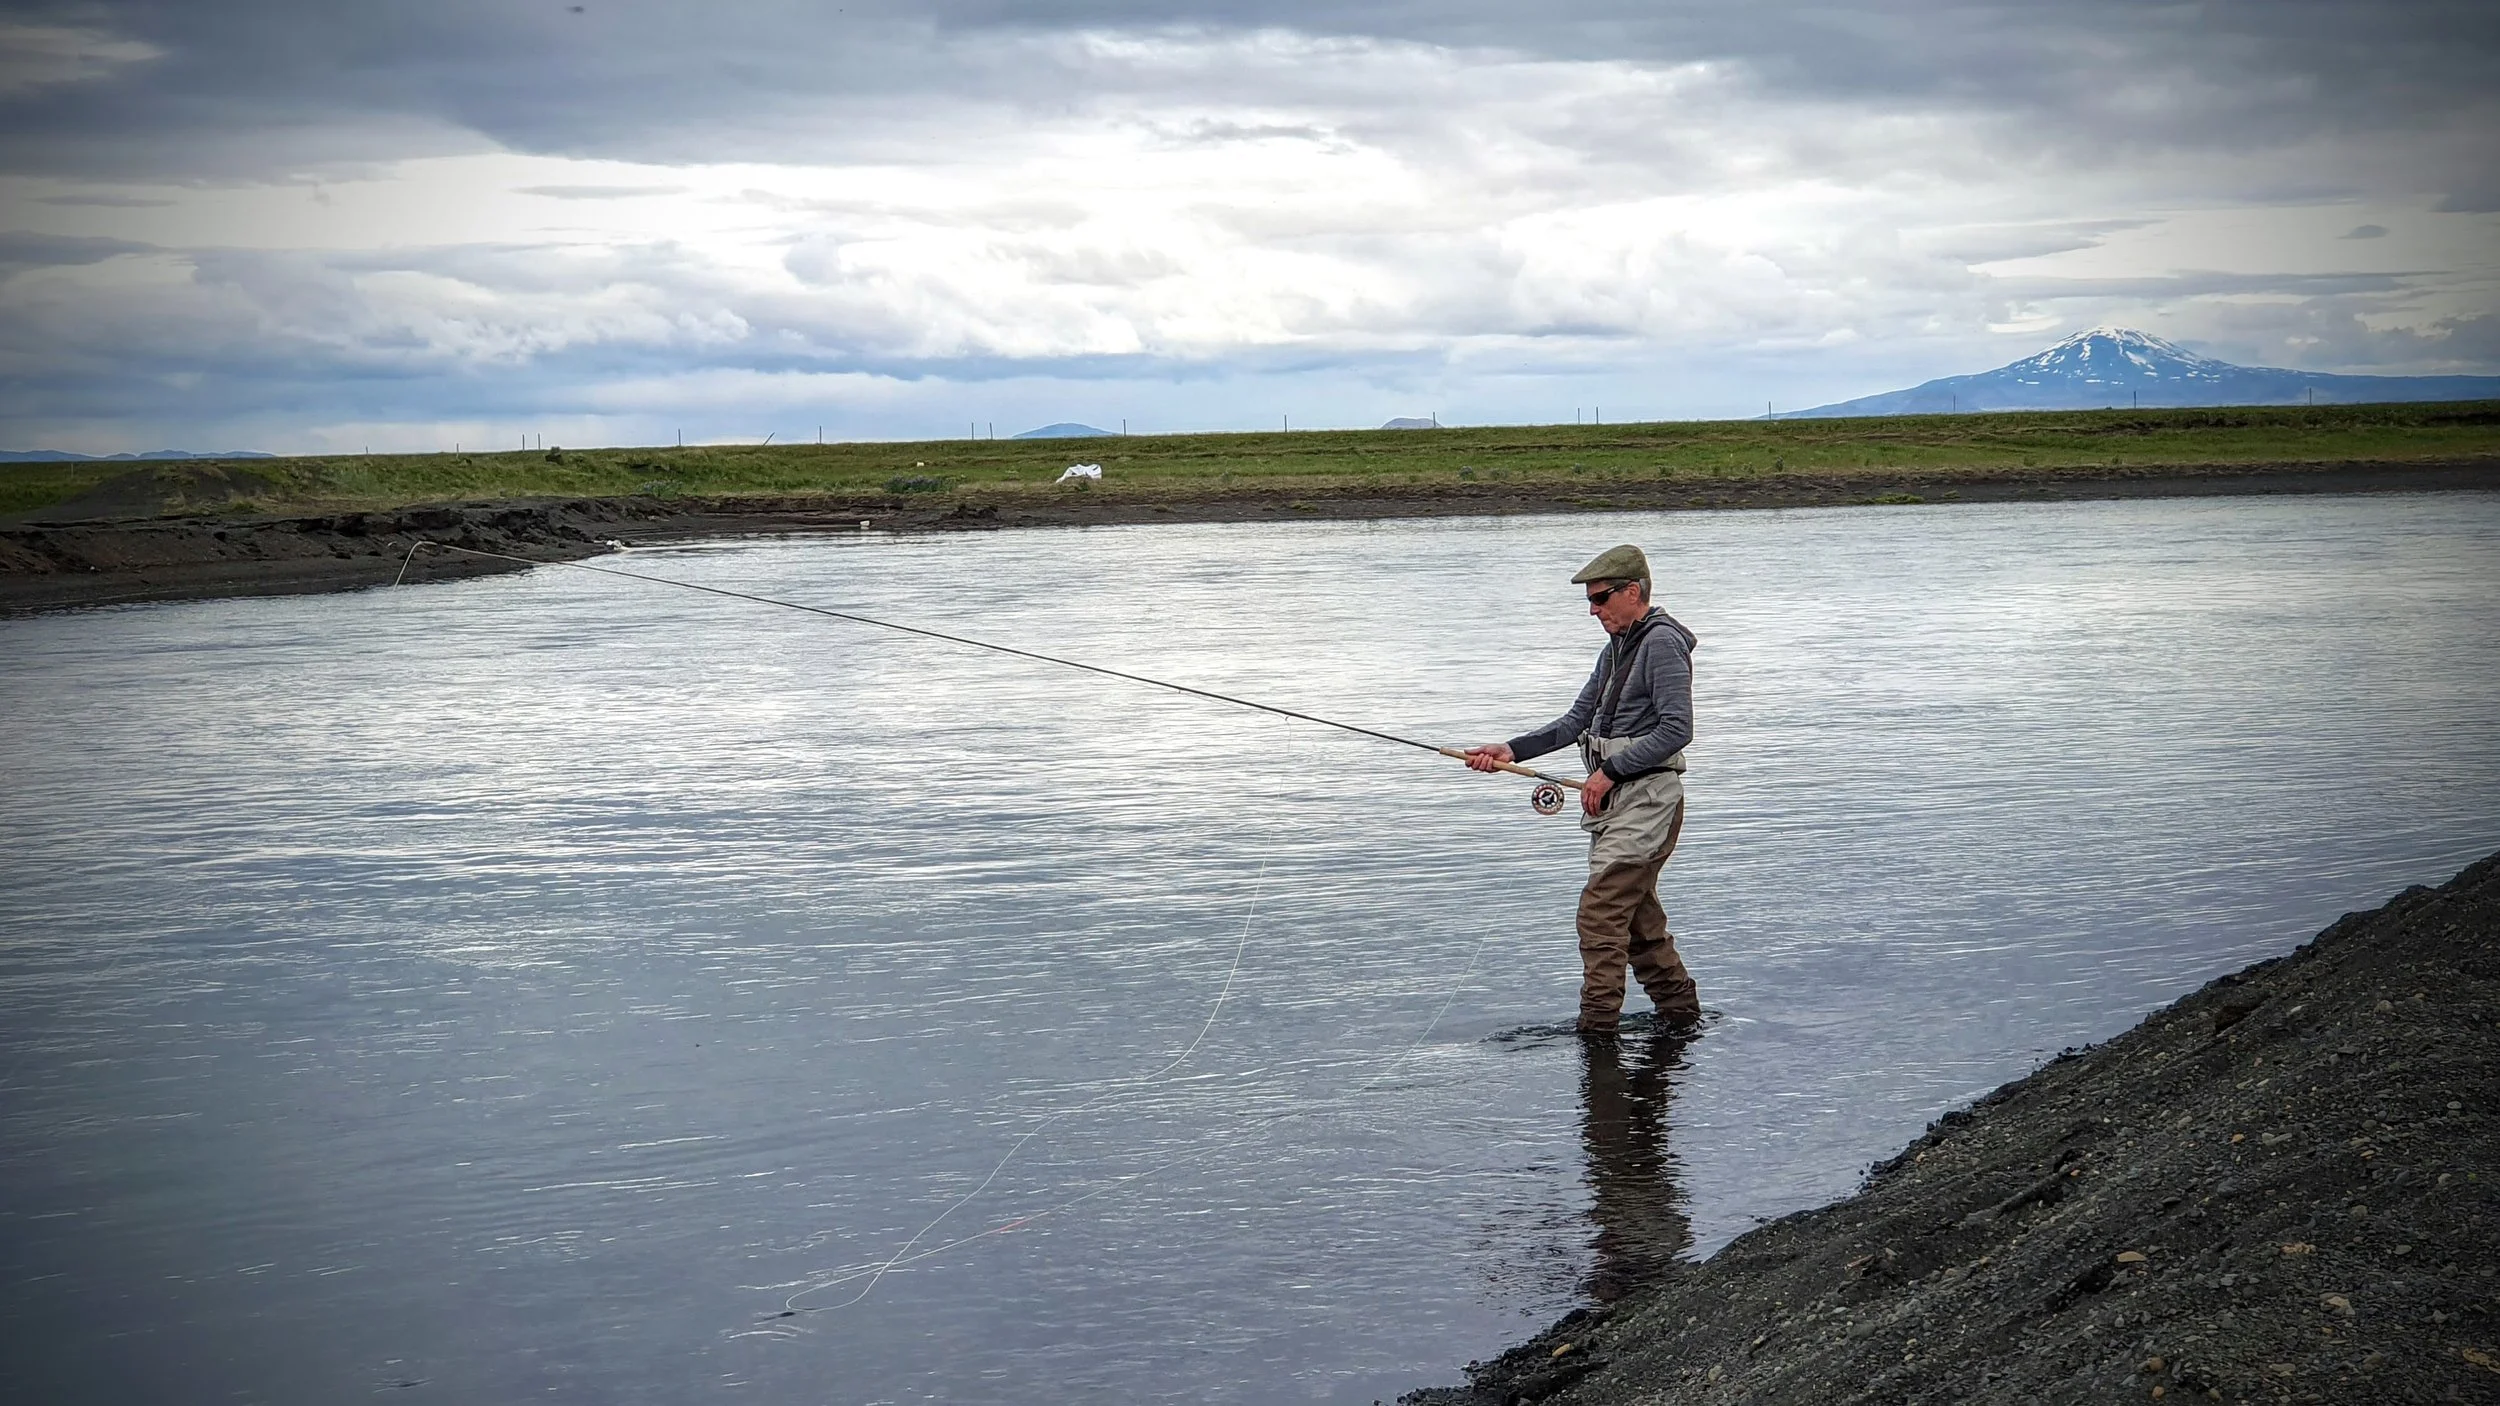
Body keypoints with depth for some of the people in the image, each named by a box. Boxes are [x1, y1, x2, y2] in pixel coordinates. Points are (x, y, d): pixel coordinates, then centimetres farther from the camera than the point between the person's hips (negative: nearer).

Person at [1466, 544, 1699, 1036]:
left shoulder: (1663, 643, -12)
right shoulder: (1617, 648, 17)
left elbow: (1676, 729, -20)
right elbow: (1576, 720, 17)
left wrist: (1610, 771, -18)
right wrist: (1511, 750, 6)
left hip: (1646, 798, -10)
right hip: (1614, 798, 10)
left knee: (1600, 913, -12)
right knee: (1637, 915, 15)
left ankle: (1595, 1029, -10)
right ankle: (1680, 1010, 25)